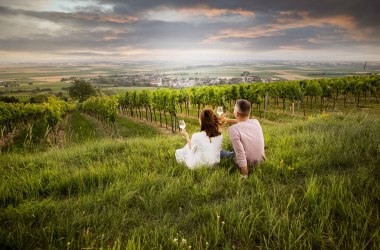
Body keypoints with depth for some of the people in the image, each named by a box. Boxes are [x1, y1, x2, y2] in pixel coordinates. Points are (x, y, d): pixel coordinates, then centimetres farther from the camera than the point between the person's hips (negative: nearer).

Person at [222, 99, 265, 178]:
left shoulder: (233, 129, -28)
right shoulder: (256, 122, -9)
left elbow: (241, 156, -29)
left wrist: (245, 176, -18)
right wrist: (227, 120, 24)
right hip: (261, 162, 6)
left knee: (219, 151, 19)